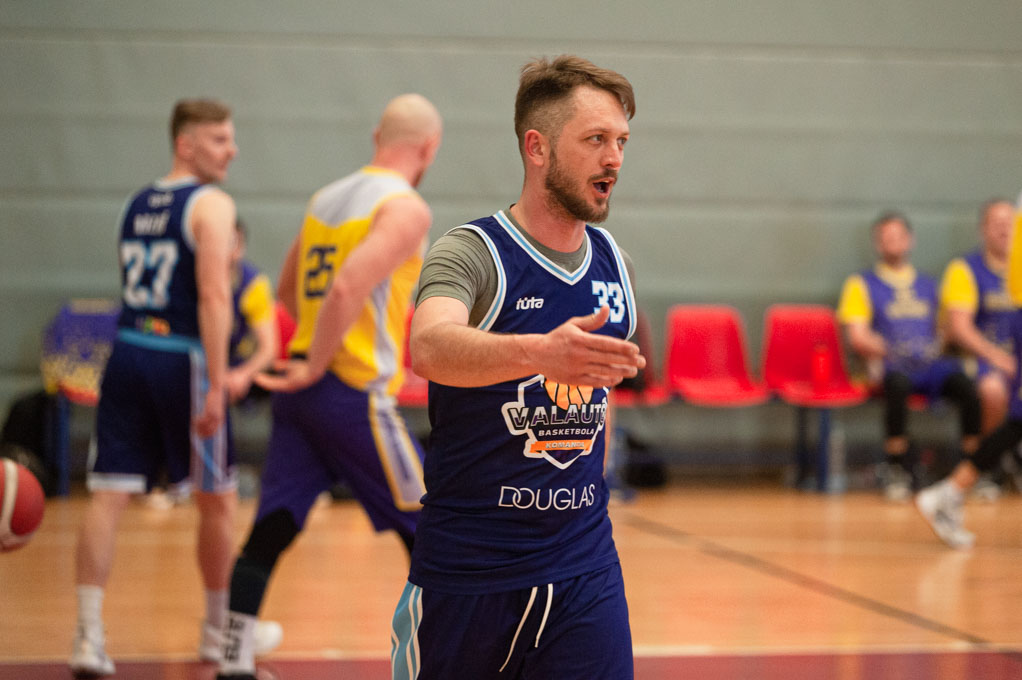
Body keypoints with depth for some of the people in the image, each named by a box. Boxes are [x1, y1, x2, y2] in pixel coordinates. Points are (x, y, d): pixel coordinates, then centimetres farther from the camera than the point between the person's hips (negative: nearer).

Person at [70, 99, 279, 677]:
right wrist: (217, 384, -20)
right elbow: (213, 296, -17)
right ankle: (220, 629, 24)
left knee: (110, 496, -1)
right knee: (218, 500, 12)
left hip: (128, 351, 6)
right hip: (182, 359, -6)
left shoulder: (138, 204, 16)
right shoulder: (211, 204, -7)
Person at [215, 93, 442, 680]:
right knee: (425, 526, 6)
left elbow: (289, 291, 25)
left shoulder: (327, 198, 14)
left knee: (272, 528, 6)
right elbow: (348, 288, -24)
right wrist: (316, 368, -16)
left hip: (304, 389, 7)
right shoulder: (407, 209, -10)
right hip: (356, 392, -7)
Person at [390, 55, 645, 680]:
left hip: (585, 568, 4)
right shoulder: (474, 253, -11)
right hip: (466, 569, -4)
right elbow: (429, 349, -33)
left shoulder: (612, 263, 8)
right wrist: (540, 352, -50)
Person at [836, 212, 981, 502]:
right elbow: (858, 337, 4)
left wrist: (939, 345, 4)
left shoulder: (929, 285, 26)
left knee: (968, 386, -30)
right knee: (898, 383, -40)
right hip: (892, 365, -3)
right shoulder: (862, 284, 14)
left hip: (931, 363, 3)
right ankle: (897, 472, -30)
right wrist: (886, 350, -12)